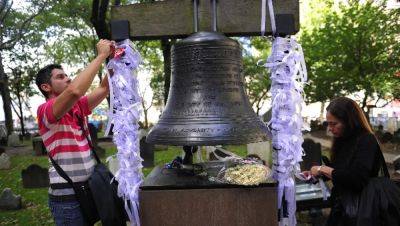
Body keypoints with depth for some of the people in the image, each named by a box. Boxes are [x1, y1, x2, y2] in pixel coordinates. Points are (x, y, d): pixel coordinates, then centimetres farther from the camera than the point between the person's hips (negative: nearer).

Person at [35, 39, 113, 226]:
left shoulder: (77, 107, 9)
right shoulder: (45, 110, -14)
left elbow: (104, 89, 4)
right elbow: (75, 91, -33)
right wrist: (101, 55, -26)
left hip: (87, 188, 7)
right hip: (67, 196, -7)